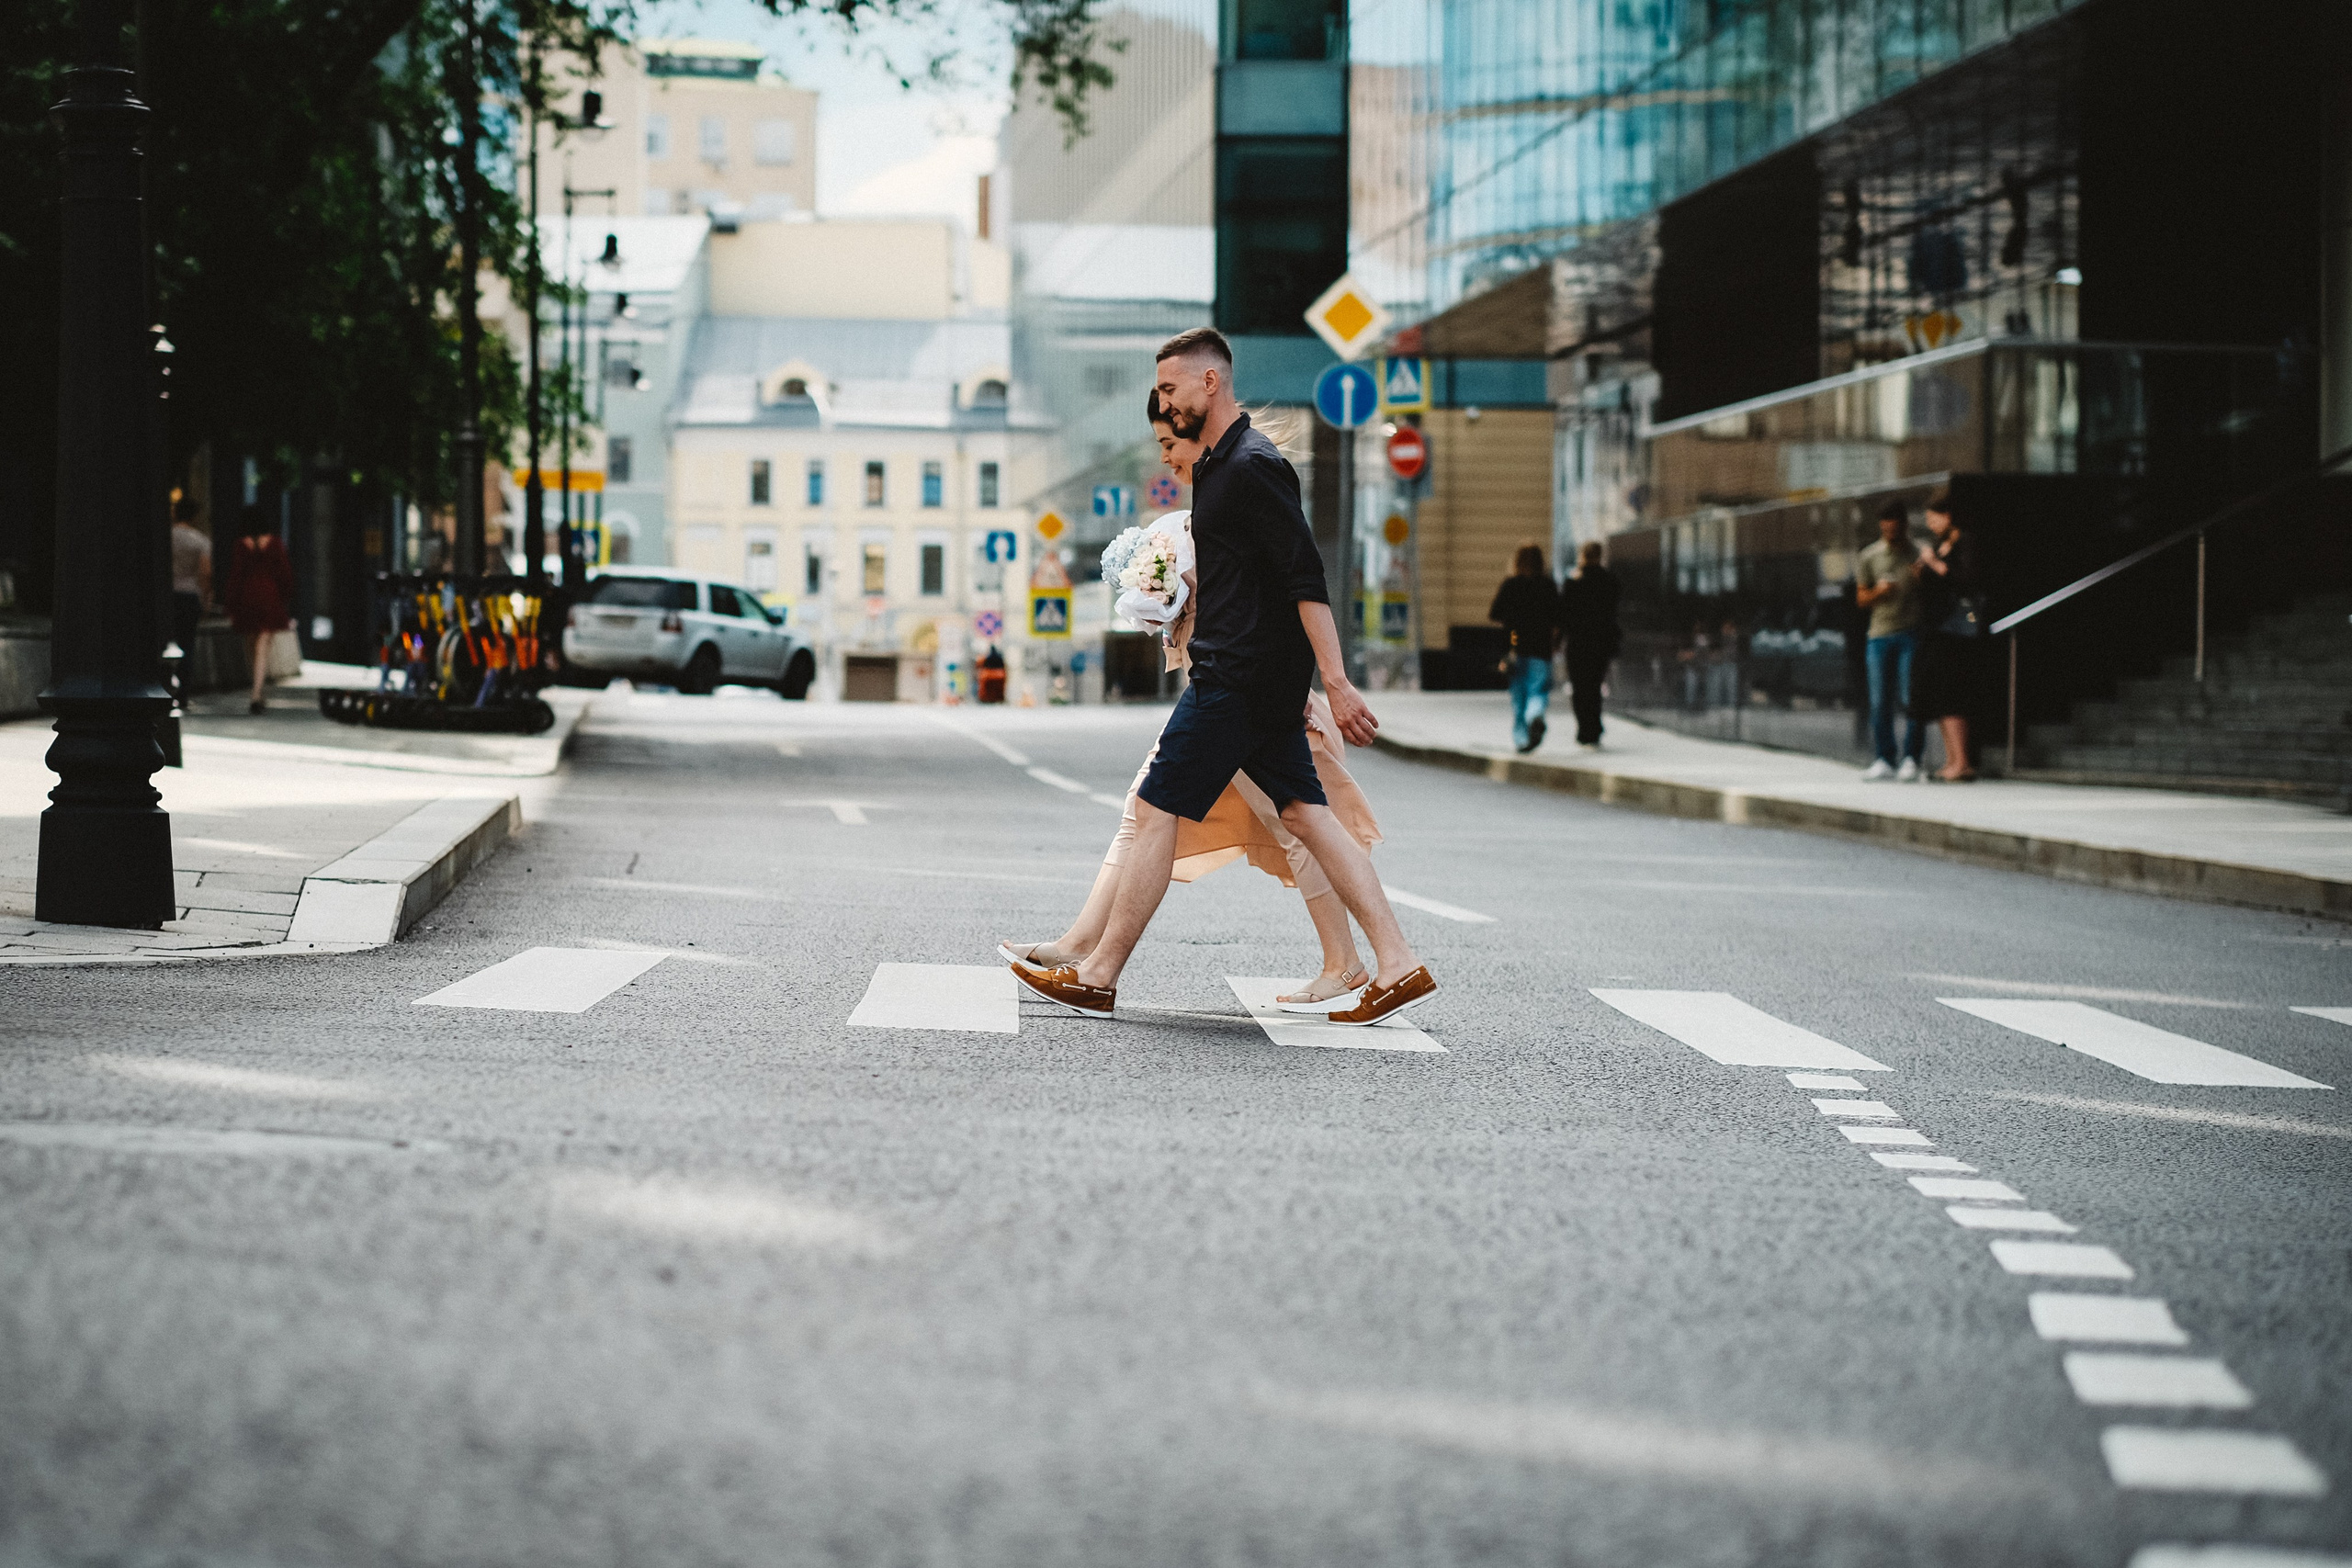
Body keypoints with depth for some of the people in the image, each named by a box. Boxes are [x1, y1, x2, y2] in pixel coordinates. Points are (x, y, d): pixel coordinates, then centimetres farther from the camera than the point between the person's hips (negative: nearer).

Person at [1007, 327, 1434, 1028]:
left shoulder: (1252, 467, -14)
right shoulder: (1219, 464, 18)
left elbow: (1307, 580, -19)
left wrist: (1336, 684, -24)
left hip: (1237, 679, -10)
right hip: (1245, 675, 10)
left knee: (1155, 812, -5)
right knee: (1307, 814, 6)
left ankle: (1098, 977, 1)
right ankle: (1400, 966, 3)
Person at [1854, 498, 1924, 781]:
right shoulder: (1869, 558, 11)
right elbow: (1861, 598, 13)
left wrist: (1922, 579, -12)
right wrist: (1879, 592, -7)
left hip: (1912, 633, -3)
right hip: (1880, 634, 3)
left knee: (1910, 699, -7)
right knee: (1880, 701, 1)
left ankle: (1911, 760, -4)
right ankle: (1883, 760, 7)